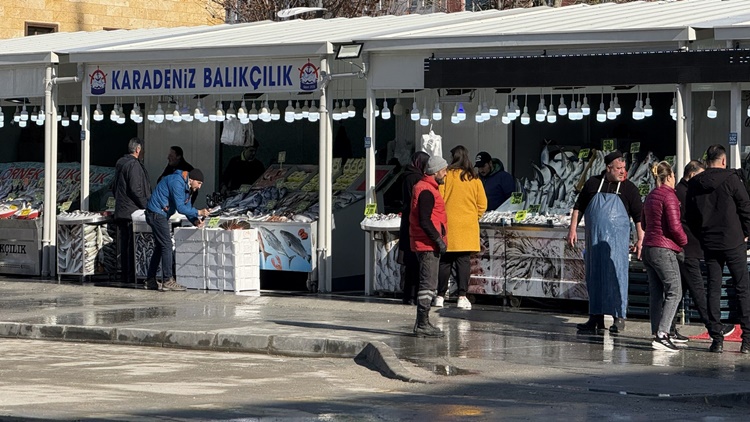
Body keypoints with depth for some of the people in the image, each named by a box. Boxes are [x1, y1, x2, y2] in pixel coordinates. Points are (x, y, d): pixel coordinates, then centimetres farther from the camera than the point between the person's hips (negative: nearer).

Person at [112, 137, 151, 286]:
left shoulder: (120, 163, 16)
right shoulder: (134, 165, -13)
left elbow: (114, 188, 22)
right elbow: (135, 189, -18)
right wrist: (146, 205, -12)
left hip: (120, 211, 9)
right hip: (133, 210, -9)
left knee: (125, 243, 11)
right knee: (133, 244, -7)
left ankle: (124, 274, 13)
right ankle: (132, 275, -8)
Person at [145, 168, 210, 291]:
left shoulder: (186, 186, 12)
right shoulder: (177, 183, -21)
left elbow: (187, 206, 11)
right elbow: (180, 207, -25)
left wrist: (194, 220, -5)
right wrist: (198, 212, -21)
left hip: (161, 215, 11)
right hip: (157, 215, -11)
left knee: (159, 248, 14)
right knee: (167, 246, -11)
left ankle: (151, 281, 19)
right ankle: (168, 281, -12)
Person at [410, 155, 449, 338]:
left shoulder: (421, 187, 17)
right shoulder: (426, 191, -16)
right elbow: (425, 221, -23)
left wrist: (438, 239, 20)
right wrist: (439, 240, -19)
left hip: (426, 244, 11)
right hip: (428, 245, -11)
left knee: (427, 284, 15)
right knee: (428, 284, -9)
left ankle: (422, 323, 21)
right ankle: (423, 325, -9)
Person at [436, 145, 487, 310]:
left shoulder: (447, 175, -6)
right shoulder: (474, 179, 3)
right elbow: (482, 204, 4)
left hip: (448, 226, -1)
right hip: (468, 228, 1)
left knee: (445, 261, 5)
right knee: (464, 261, 1)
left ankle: (440, 296, 9)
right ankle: (462, 296, -5)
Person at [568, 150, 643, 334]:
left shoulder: (628, 188, 4)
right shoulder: (593, 183, 9)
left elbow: (639, 215, 3)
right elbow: (578, 207, 15)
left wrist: (641, 239, -3)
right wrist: (573, 229, 7)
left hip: (617, 237, -3)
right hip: (594, 237, 3)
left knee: (616, 275, -10)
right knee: (594, 276, 5)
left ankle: (619, 317, -5)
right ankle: (596, 317, 12)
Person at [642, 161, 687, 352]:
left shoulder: (650, 196, 15)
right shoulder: (669, 196, -12)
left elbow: (644, 223, 23)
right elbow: (674, 226, -17)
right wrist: (684, 241, 0)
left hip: (648, 248, 9)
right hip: (664, 250, -9)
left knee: (656, 293, 10)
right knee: (674, 292, -7)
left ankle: (657, 334, 9)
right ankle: (662, 335, -17)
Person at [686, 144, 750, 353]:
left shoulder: (694, 184, 4)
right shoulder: (730, 178, -8)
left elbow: (690, 216, 8)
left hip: (709, 244, 3)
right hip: (733, 242, -3)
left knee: (713, 289, 7)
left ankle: (716, 339, 3)